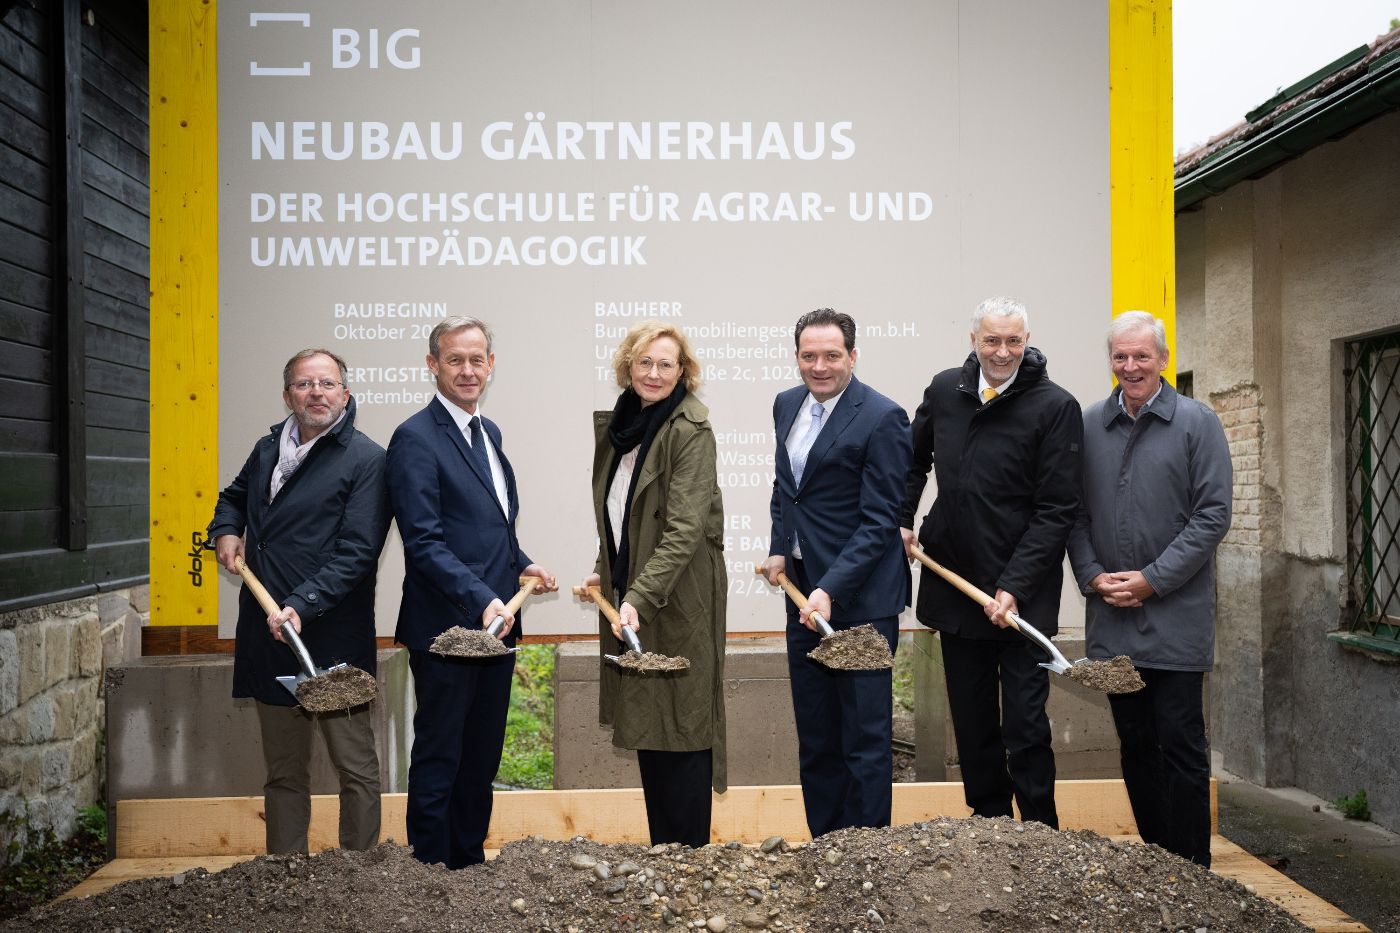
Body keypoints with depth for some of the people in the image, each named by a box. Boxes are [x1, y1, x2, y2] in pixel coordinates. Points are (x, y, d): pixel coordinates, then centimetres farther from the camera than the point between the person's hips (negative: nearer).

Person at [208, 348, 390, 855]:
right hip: (269, 639, 6)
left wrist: (302, 607, -24)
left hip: (334, 640, -6)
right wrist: (226, 531, 11)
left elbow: (357, 552, -16)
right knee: (283, 770, 16)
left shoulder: (366, 460, -8)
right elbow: (234, 497, 33)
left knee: (356, 767, 3)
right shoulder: (267, 449, 12)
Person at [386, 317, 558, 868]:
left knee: (481, 759, 17)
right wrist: (480, 600, -28)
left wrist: (521, 564, 11)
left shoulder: (488, 432, 14)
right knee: (439, 760, 3)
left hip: (495, 622, 8)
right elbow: (424, 542, -20)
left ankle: (470, 867, 30)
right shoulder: (416, 439, -13)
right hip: (447, 630, -8)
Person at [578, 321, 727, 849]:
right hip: (629, 593, 8)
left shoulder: (691, 430, -14)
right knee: (645, 724, 13)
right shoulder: (621, 423, 10)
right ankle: (660, 842, 25)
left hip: (678, 597, -8)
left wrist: (639, 596, -28)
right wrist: (604, 570, 11)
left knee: (680, 728, -1)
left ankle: (689, 846, 10)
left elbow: (685, 528, -22)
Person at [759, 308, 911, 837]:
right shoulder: (787, 405, 9)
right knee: (815, 738, 16)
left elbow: (879, 521, -16)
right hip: (803, 593, 8)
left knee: (864, 739, 2)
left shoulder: (882, 418, -14)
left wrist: (831, 589, -23)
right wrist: (779, 550, 11)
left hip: (860, 598, -7)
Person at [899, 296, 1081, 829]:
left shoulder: (1055, 407, -10)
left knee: (1025, 726, -1)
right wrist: (902, 520, 9)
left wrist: (1014, 587, -18)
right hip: (955, 586, 5)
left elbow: (1057, 509, -12)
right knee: (973, 727, 13)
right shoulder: (945, 391, 5)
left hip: (1022, 598, -5)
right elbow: (915, 460, 22)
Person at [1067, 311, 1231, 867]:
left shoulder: (1197, 423, -3)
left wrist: (1153, 579, -13)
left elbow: (1213, 515, -7)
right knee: (1134, 744, 12)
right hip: (1111, 617, 4)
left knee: (1180, 745, -1)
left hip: (1176, 617, -4)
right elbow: (1074, 513, 10)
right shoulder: (1088, 425, 7)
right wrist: (1092, 576, -5)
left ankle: (1191, 871, 10)